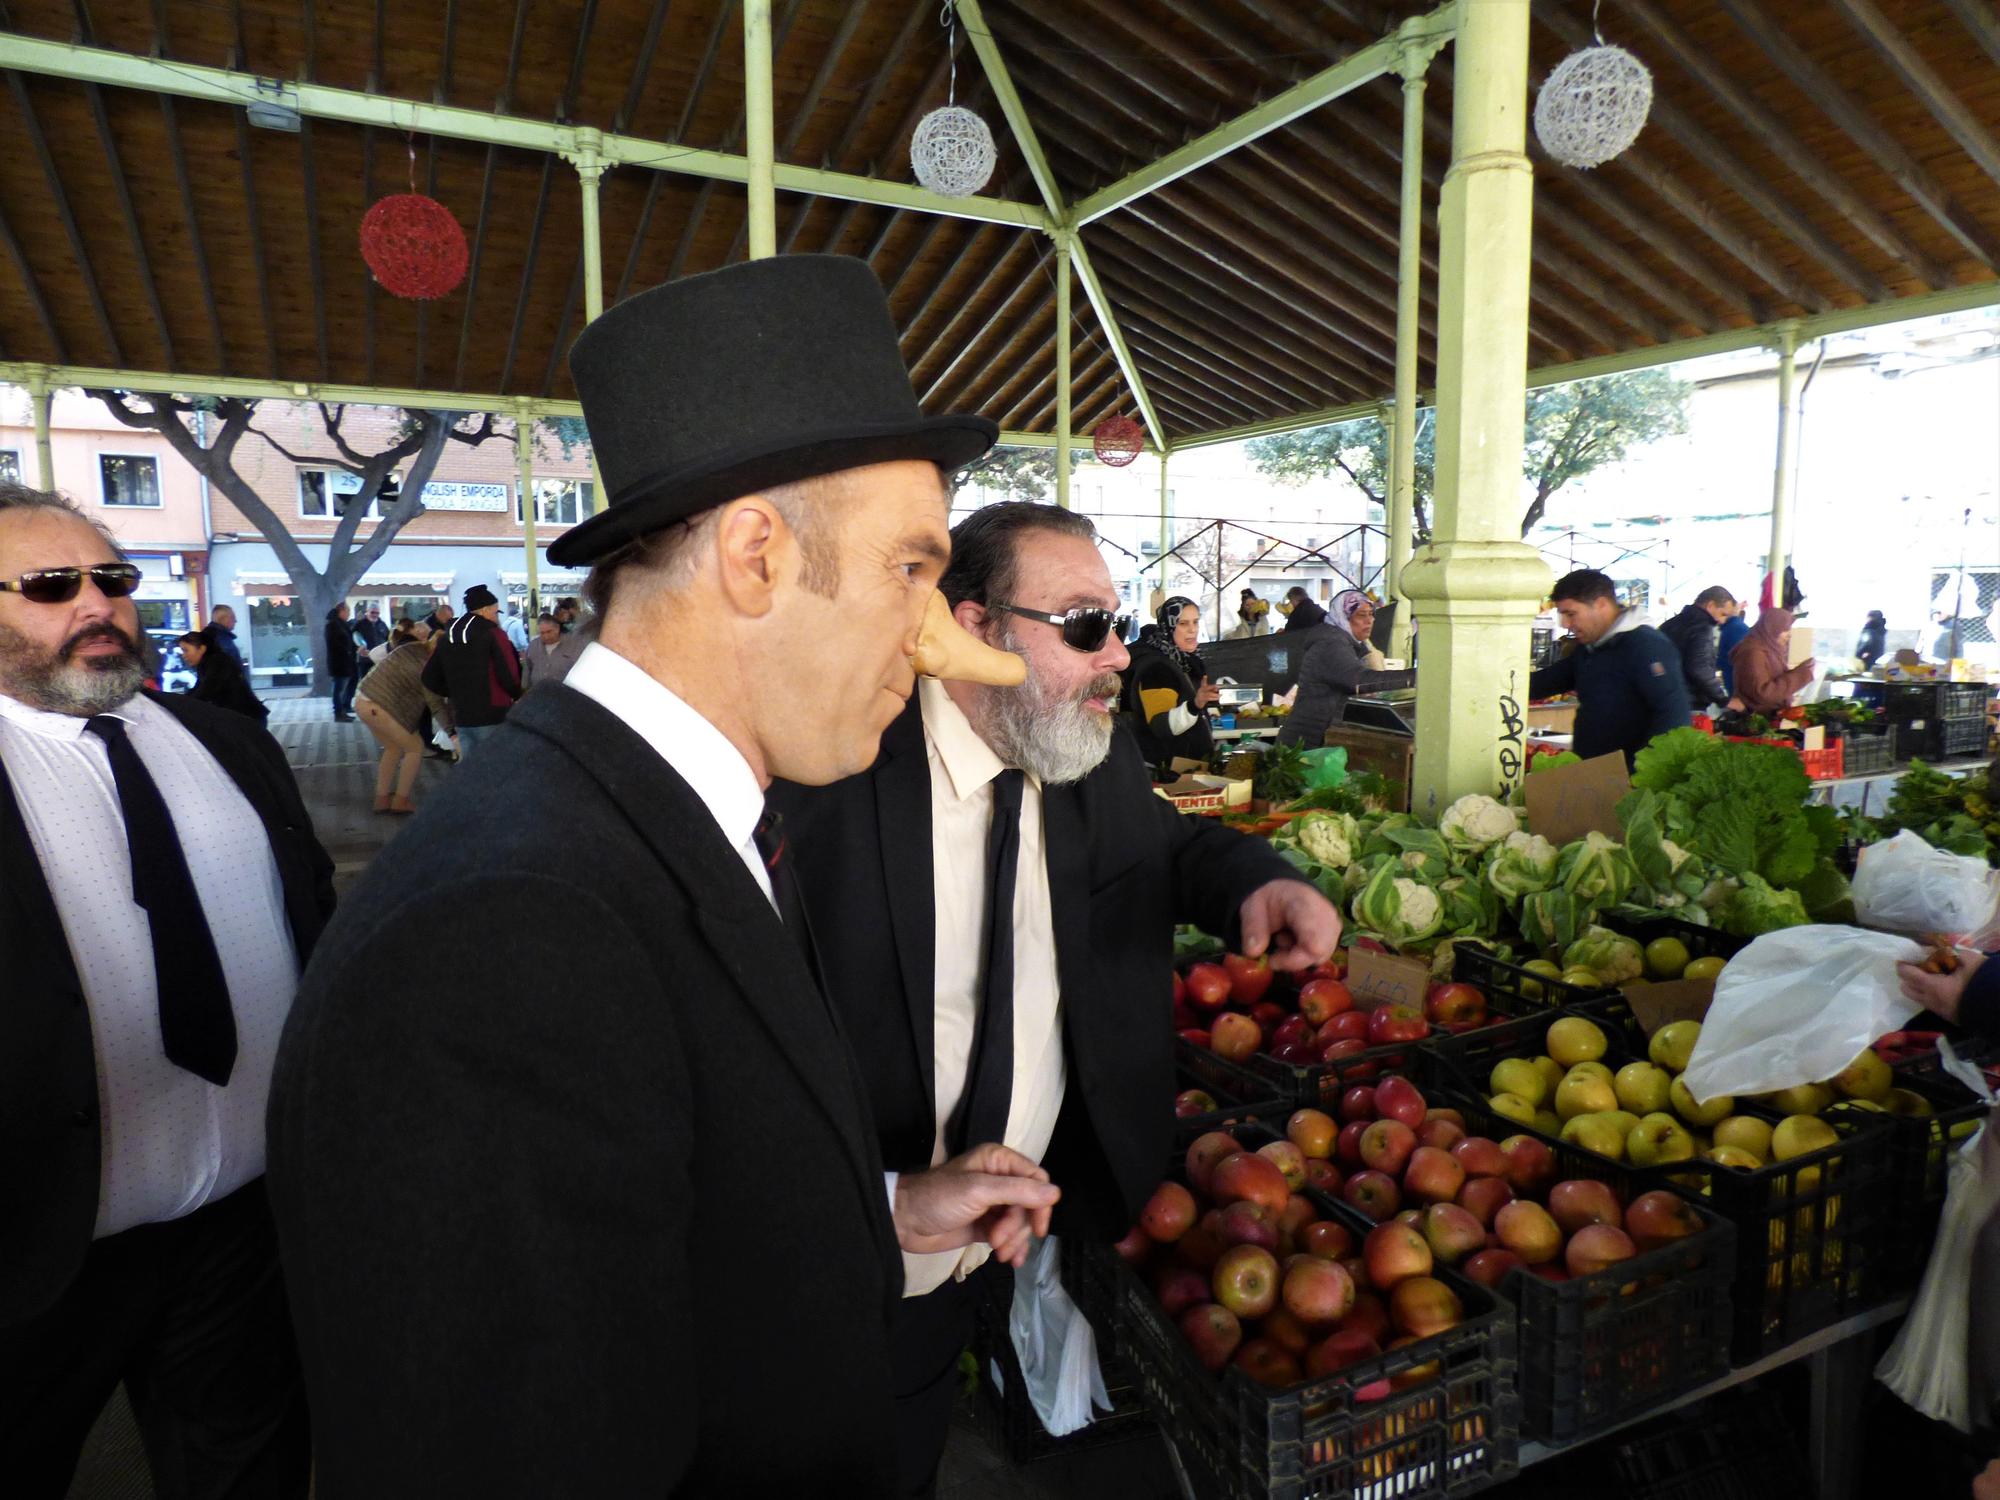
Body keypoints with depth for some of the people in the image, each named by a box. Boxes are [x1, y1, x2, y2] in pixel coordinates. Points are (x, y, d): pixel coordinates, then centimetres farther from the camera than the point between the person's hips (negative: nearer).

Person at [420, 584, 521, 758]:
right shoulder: (493, 634, -9)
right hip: (493, 716, -6)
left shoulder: (447, 637, 12)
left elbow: (430, 678, 14)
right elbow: (509, 675, -16)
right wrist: (517, 695, 2)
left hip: (462, 717, 6)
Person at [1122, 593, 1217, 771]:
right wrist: (1196, 704, -44)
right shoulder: (1155, 666, -20)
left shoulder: (1184, 660, 6)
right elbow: (1162, 726, -31)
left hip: (1187, 763, 9)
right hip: (1163, 768, -9)